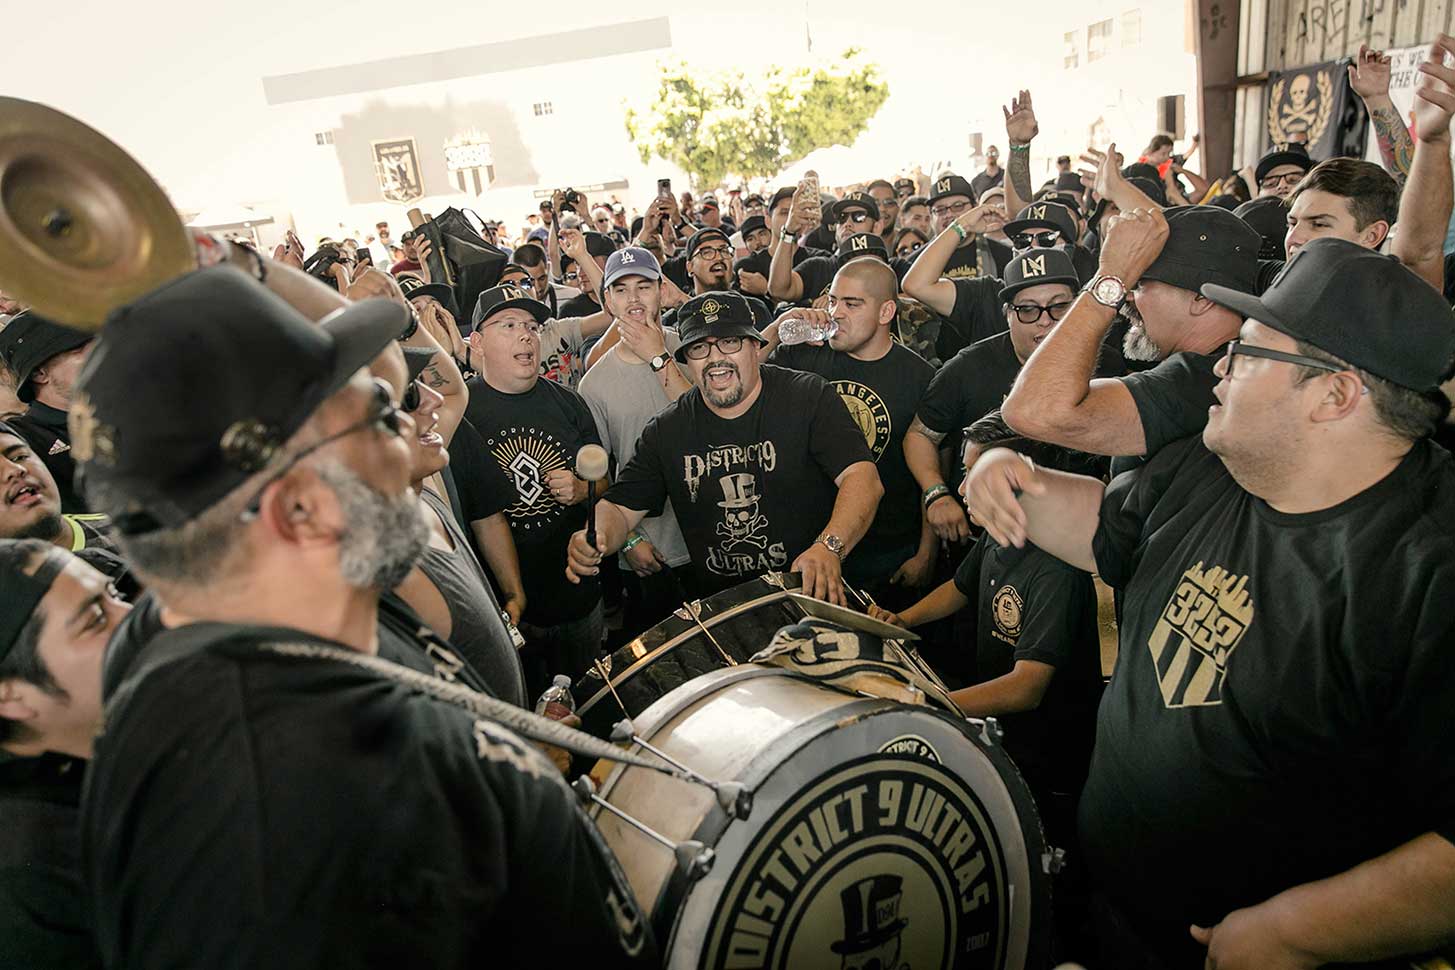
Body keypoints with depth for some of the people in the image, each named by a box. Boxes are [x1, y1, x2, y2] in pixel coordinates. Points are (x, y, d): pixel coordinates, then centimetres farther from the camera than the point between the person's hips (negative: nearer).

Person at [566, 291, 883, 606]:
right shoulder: (665, 431, 6)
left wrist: (829, 548, -33)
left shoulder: (809, 397, -3)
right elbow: (620, 508, 9)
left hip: (811, 593, -4)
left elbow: (863, 478, -14)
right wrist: (595, 539, -16)